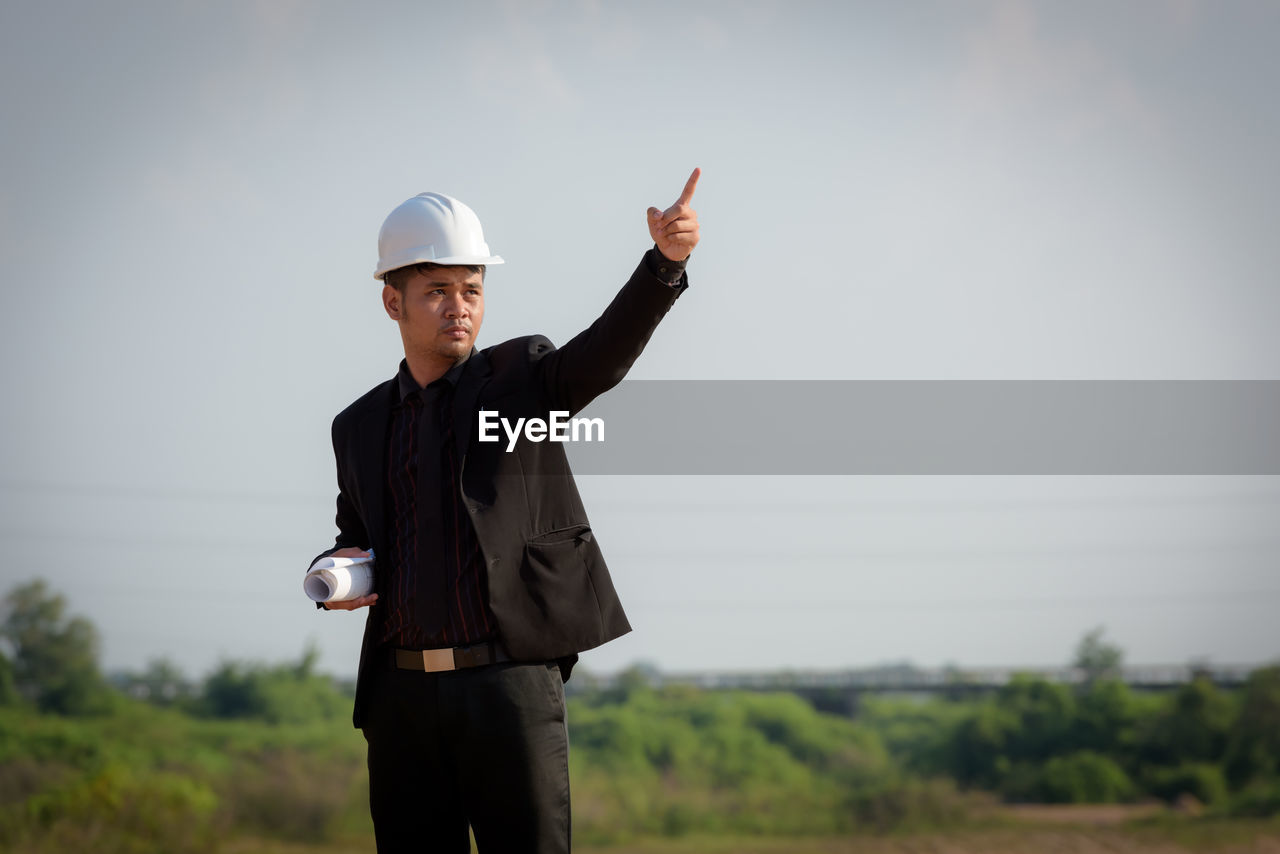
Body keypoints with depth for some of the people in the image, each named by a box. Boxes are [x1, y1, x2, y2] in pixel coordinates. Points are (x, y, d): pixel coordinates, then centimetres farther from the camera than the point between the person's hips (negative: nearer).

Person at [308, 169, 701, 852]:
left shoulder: (521, 377, 5)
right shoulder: (359, 427, 16)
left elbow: (606, 351, -14)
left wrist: (665, 260, -32)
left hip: (510, 686, -4)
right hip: (402, 696, 4)